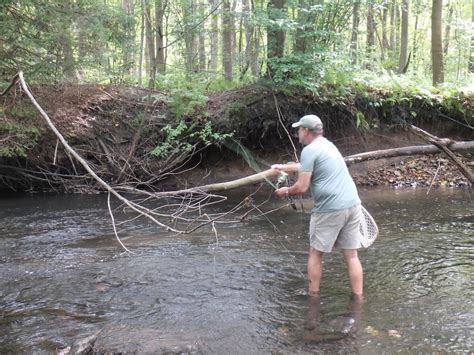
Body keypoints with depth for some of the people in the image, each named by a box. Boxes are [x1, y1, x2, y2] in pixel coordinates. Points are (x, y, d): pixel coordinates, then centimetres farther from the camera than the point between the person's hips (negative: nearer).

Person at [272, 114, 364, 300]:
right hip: (352, 204, 8)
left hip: (330, 209, -7)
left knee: (315, 253, 10)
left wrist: (286, 191, 8)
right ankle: (358, 298, 12)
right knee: (352, 255, 10)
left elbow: (302, 187, -13)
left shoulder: (309, 150, -9)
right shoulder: (327, 144, 19)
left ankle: (313, 295, 19)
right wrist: (284, 167, 50)